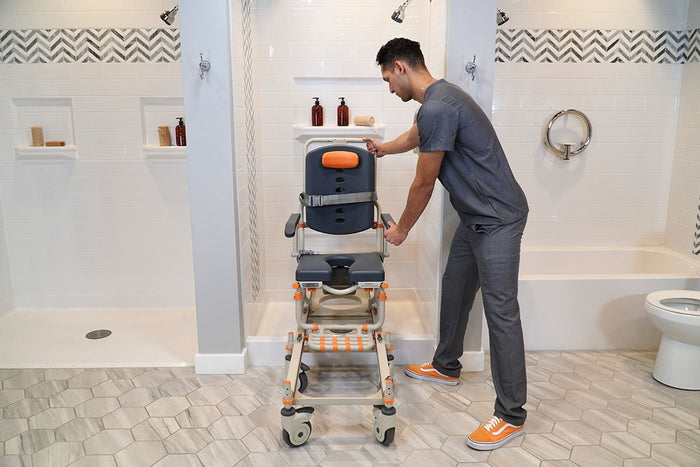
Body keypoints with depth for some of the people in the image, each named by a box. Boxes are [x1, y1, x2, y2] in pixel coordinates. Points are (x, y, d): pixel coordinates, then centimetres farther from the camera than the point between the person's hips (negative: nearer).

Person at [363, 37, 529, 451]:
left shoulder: (437, 109, -22)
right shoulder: (440, 99, 11)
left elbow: (424, 185, -16)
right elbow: (414, 137, 34)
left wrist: (401, 229, -1)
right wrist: (382, 148, 52)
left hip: (498, 219, -11)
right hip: (475, 218, 11)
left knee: (501, 311, -6)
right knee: (455, 289, 19)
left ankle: (512, 415, 5)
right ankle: (447, 367, 38)